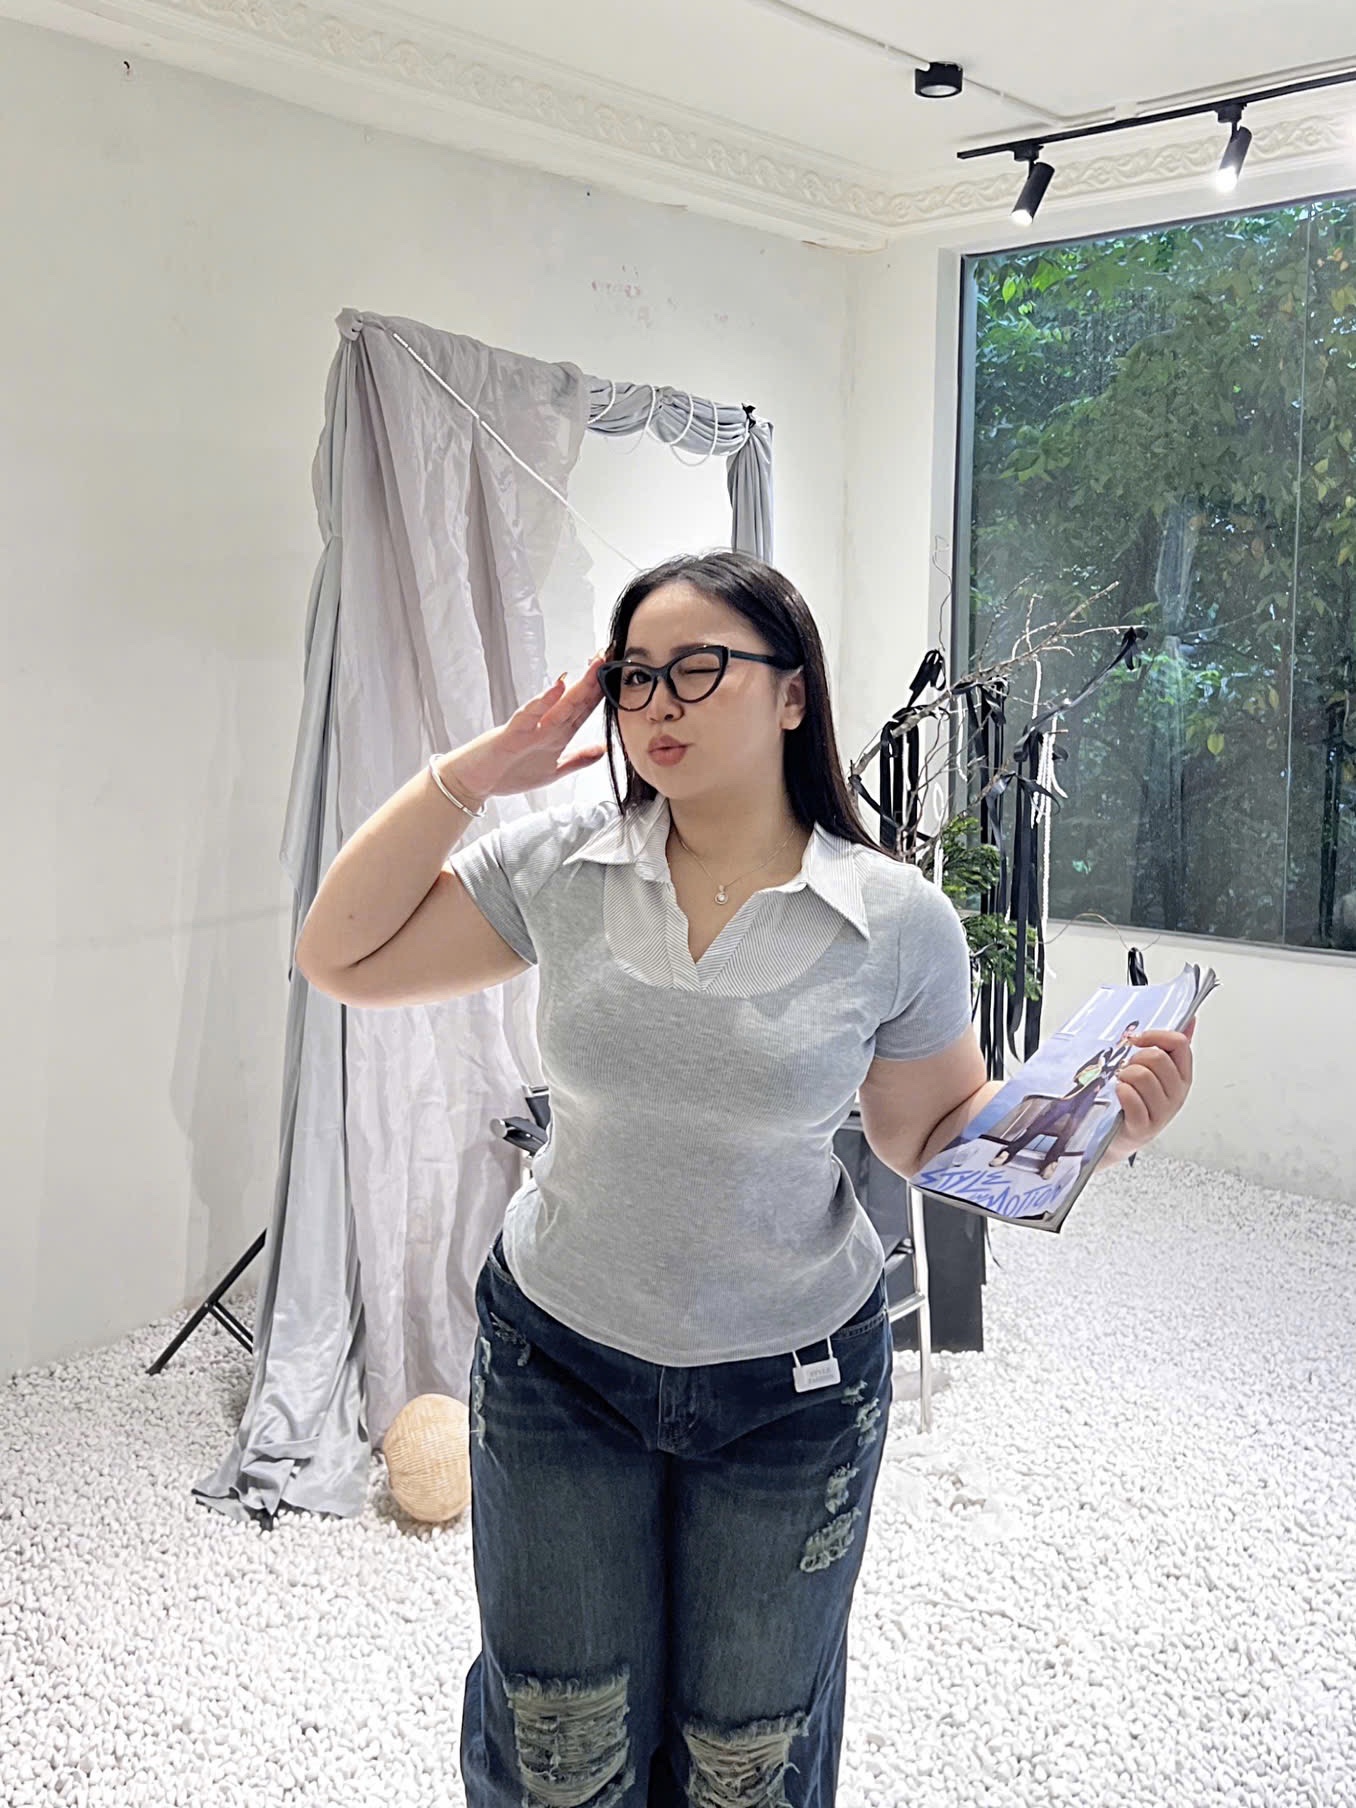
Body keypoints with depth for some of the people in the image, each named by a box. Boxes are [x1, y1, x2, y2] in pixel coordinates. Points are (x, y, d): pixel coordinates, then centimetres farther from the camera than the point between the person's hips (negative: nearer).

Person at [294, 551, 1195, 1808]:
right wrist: (472, 773, -14)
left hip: (794, 1387, -1)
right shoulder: (561, 867, -10)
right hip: (557, 1358, 1)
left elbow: (931, 1131, -2)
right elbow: (341, 959, -6)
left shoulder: (896, 921, -14)